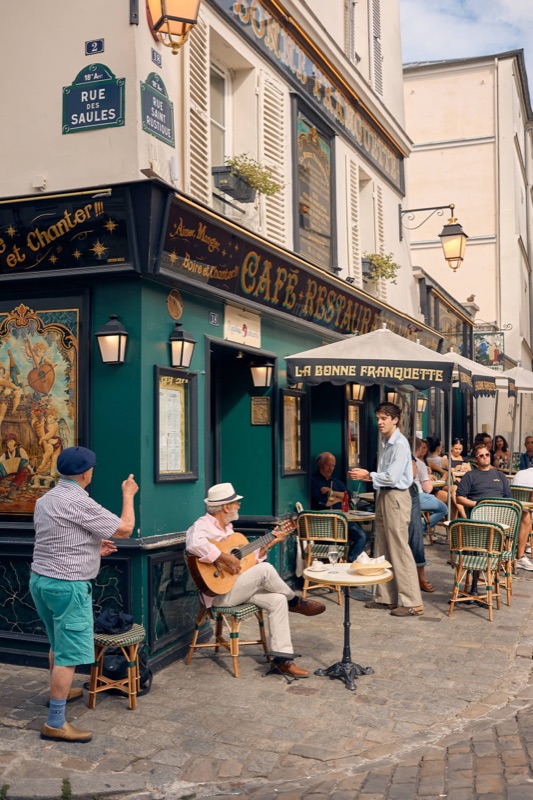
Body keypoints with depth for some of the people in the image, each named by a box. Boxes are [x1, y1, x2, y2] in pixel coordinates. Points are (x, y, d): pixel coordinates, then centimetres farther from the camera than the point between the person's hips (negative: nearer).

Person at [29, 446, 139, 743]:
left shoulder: (46, 500, 10)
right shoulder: (79, 502, -20)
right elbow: (125, 529, -15)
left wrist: (93, 548, 20)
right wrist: (128, 494, 0)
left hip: (41, 580, 10)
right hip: (67, 586, -10)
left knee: (59, 644, 26)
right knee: (70, 654, -4)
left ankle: (59, 691, 42)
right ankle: (55, 723, -2)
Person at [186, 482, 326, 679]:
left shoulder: (226, 528, 17)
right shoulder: (203, 525, -13)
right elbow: (194, 545, -38)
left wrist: (271, 542, 17)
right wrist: (224, 558, -32)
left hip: (237, 587, 10)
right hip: (219, 592, -9)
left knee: (278, 600, -10)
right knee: (265, 569, -24)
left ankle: (282, 658, -10)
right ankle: (296, 603, 3)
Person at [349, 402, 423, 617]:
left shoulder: (400, 444, -15)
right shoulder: (385, 443, 12)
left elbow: (392, 477, -20)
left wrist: (368, 475, -10)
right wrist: (367, 476, 2)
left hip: (396, 498, -9)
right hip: (384, 496, 9)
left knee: (399, 550, -7)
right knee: (383, 549, 13)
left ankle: (411, 603, -1)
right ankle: (386, 597, 21)